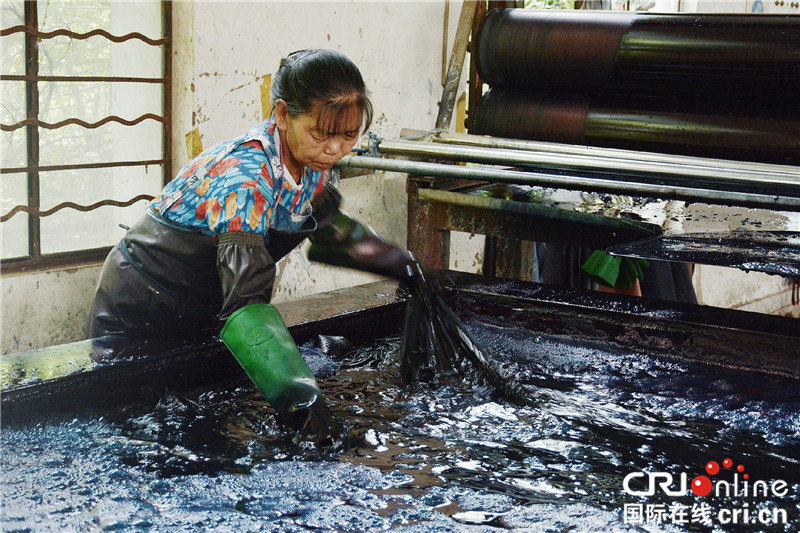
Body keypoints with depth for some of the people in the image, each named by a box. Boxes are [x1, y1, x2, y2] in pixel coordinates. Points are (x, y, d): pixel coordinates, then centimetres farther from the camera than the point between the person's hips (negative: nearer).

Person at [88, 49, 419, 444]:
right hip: (137, 321, -7)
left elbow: (329, 227, 14)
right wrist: (300, 400, -55)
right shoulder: (243, 176, -35)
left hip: (204, 316, 7)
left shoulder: (311, 165, -10)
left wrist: (402, 265, 7)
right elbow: (247, 297, -45)